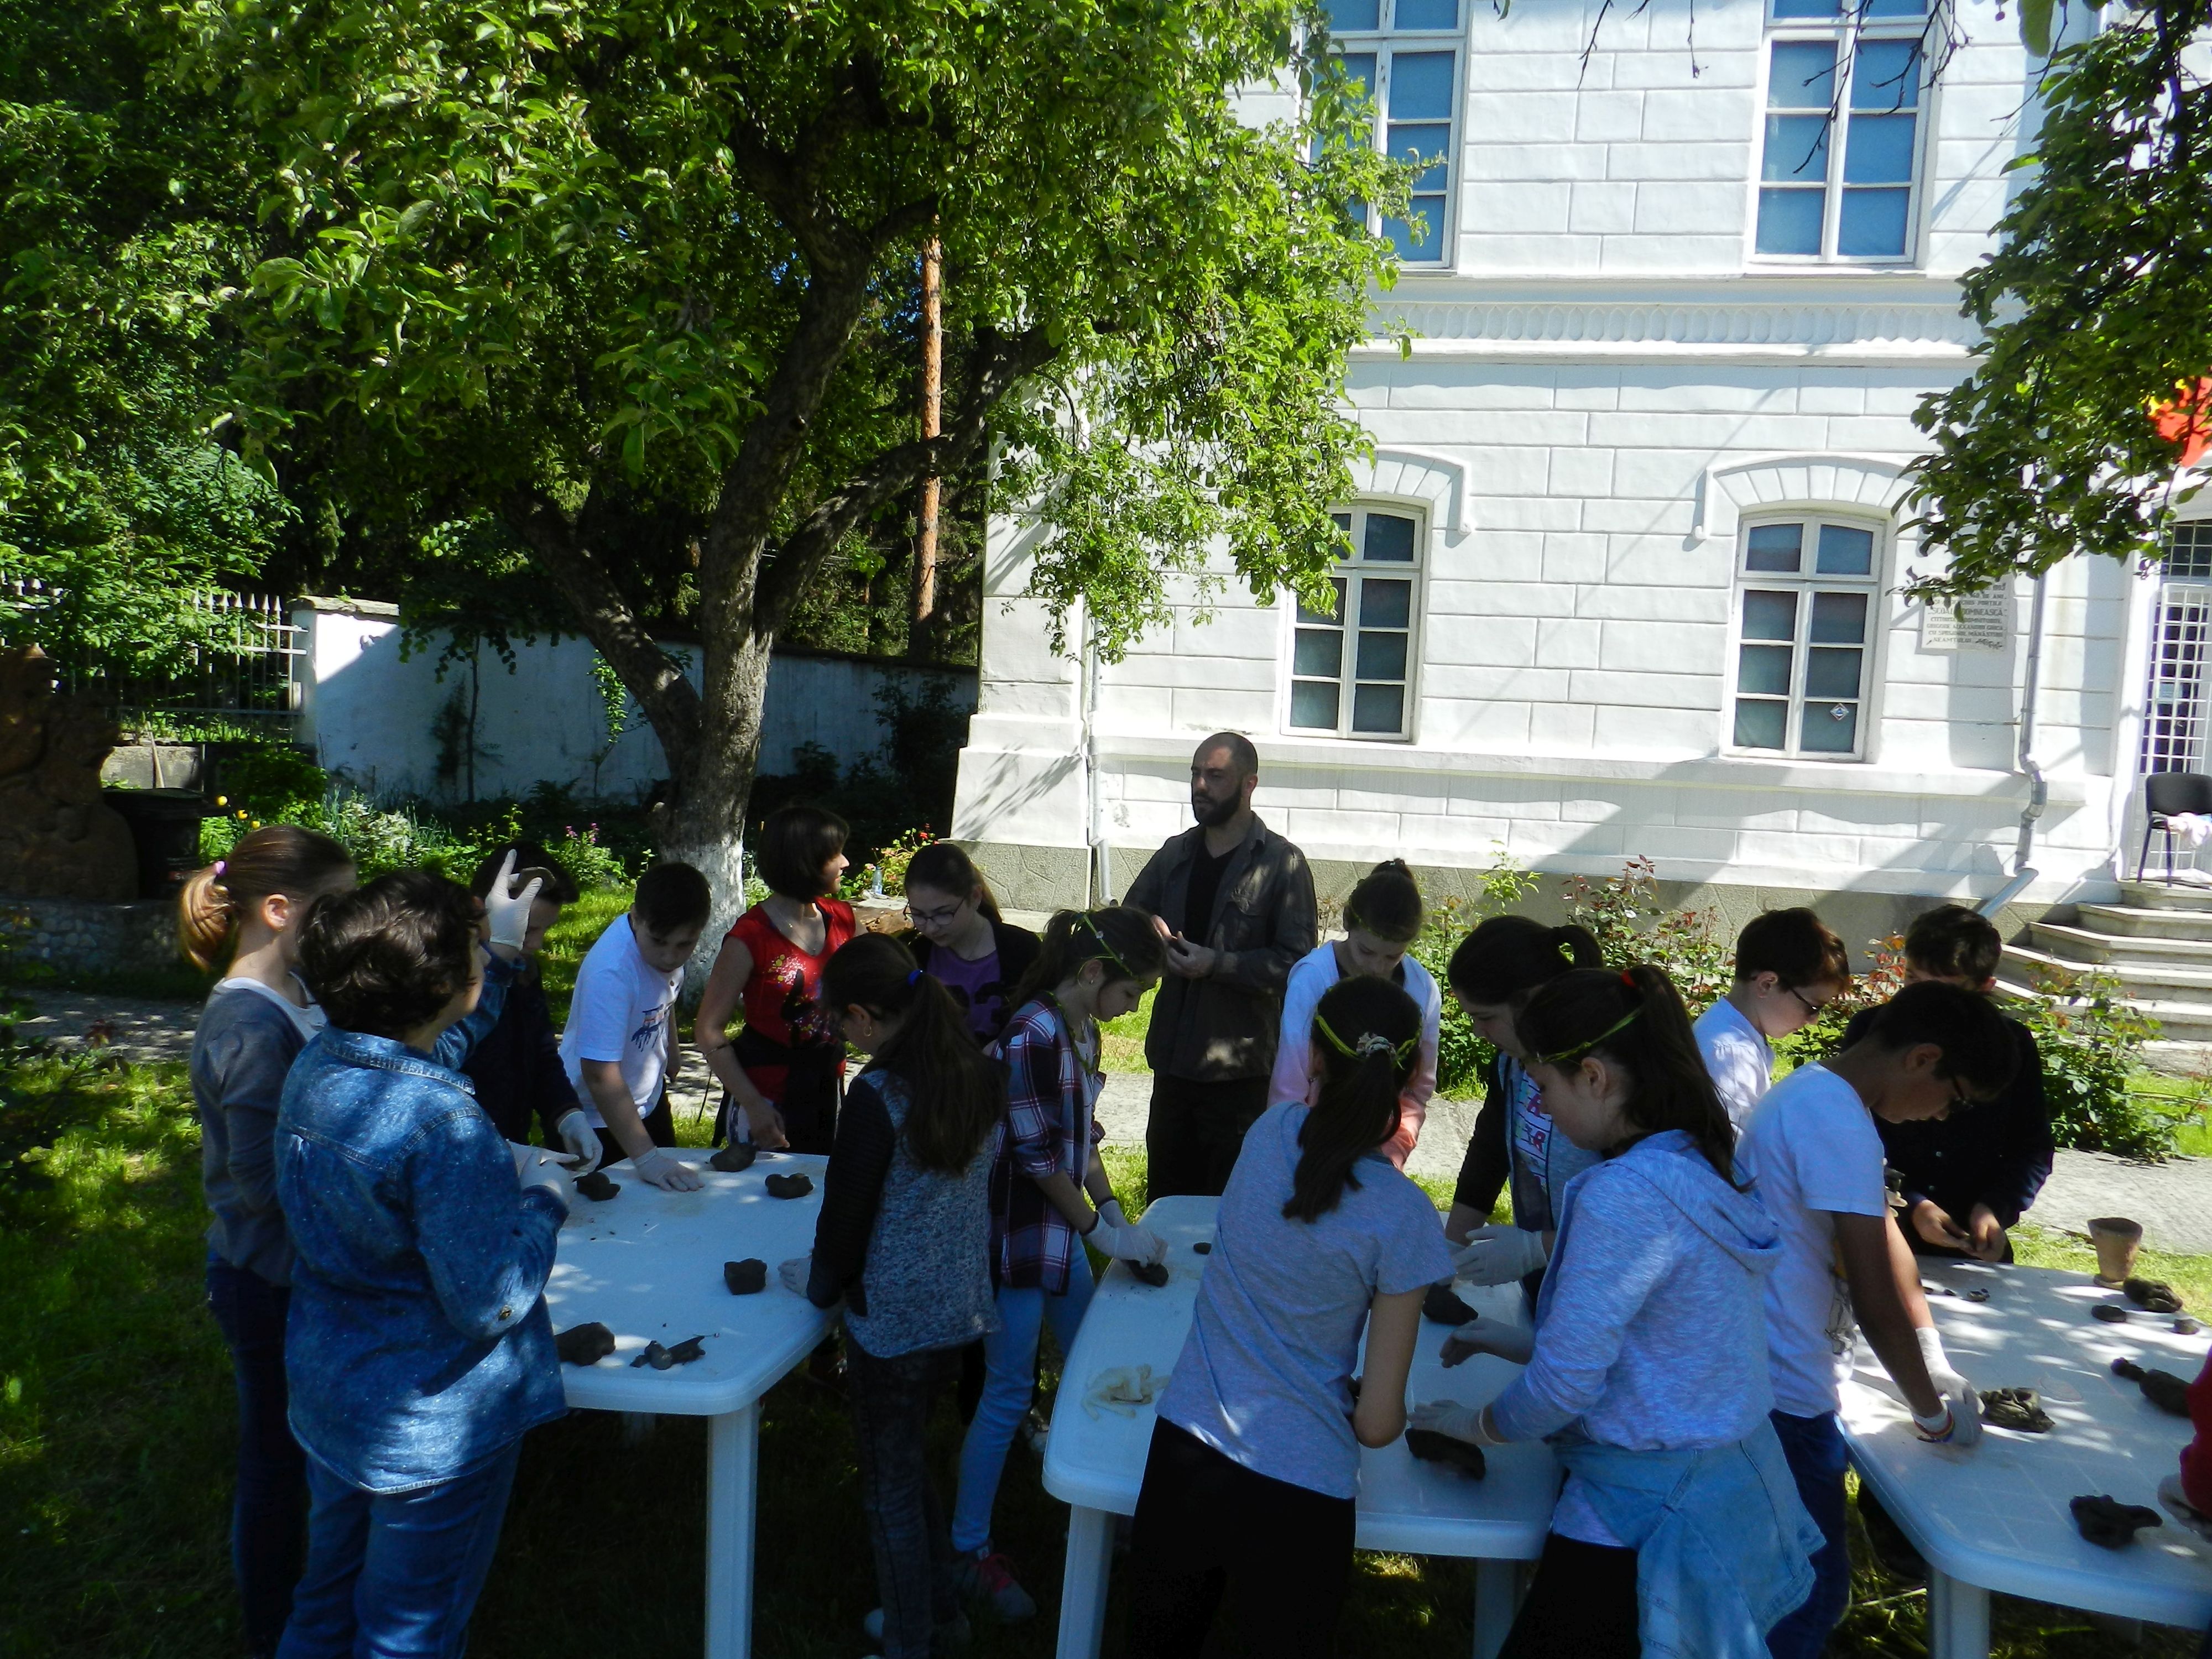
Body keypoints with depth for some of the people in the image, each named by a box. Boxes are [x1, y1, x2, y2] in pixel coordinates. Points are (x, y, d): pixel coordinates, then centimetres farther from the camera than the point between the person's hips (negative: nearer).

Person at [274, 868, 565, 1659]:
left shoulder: (315, 1069, -7)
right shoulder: (445, 1127, -32)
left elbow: (425, 1048, 16)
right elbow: (489, 1304, -27)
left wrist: (503, 950, 21)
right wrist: (545, 1201, -12)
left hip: (326, 1398, 8)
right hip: (429, 1431, -7)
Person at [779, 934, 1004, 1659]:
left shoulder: (879, 1093, -23)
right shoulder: (980, 1074, -2)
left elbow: (848, 1207, -16)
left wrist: (819, 1281, 4)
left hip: (894, 1320, -7)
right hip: (961, 1306, 7)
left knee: (891, 1485, 13)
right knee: (911, 1462, 26)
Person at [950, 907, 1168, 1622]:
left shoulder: (1083, 1032, 3)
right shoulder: (1034, 1035, -24)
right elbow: (1039, 1158, -21)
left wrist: (1114, 1211, 3)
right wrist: (1105, 1233, -11)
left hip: (1059, 1230, 9)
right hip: (1016, 1233, -9)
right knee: (1008, 1394, 4)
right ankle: (970, 1548, 22)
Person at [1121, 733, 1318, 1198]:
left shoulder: (1282, 863, -8)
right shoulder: (1175, 854, 10)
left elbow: (1297, 960, -14)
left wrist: (1219, 964, -22)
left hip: (1239, 1068, -5)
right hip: (1173, 1057, 6)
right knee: (1166, 1199, 15)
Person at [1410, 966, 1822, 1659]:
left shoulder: (1624, 1193, -26)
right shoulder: (1699, 1166, 2)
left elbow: (1566, 1386, -21)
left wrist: (1479, 1424, -3)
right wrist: (1526, 1343, 14)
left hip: (1650, 1511, -9)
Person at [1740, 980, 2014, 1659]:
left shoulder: (1815, 1092, 8)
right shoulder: (1839, 1120, -23)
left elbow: (1883, 1239, 15)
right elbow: (1875, 1300, -20)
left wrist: (1935, 1366, 15)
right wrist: (1933, 1413, -5)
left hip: (1770, 1381, 10)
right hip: (1785, 1395, -10)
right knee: (1812, 1590, 6)